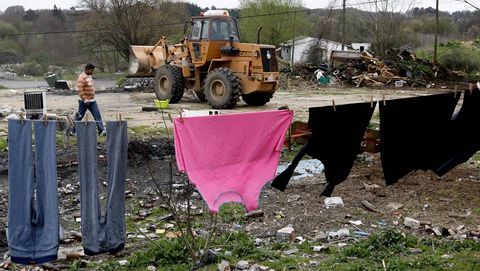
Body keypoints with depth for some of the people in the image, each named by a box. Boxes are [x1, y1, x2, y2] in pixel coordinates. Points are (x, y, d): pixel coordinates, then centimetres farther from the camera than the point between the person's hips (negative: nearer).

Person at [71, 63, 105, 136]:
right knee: (79, 116, 3)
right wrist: (85, 100, -25)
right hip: (84, 101, -8)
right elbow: (79, 90, -23)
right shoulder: (82, 78, -16)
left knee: (97, 115, -2)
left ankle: (101, 131, -6)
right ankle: (73, 131, 17)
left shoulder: (89, 76, 13)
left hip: (92, 100, 8)